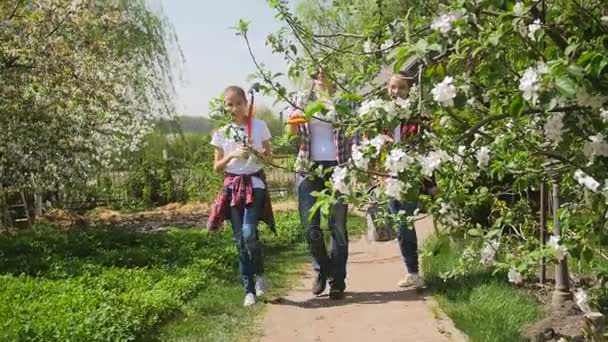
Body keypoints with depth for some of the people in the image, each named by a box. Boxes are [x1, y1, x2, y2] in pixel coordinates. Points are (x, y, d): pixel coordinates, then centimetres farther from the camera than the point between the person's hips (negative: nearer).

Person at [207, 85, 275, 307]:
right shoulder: (222, 133, 5)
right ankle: (249, 290, 11)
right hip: (232, 186, 2)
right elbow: (217, 167, 7)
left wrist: (257, 152, -12)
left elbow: (269, 156, 9)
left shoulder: (259, 126, 1)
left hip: (254, 183, -2)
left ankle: (259, 274, 7)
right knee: (240, 239, 2)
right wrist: (232, 155, -10)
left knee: (249, 233, -20)